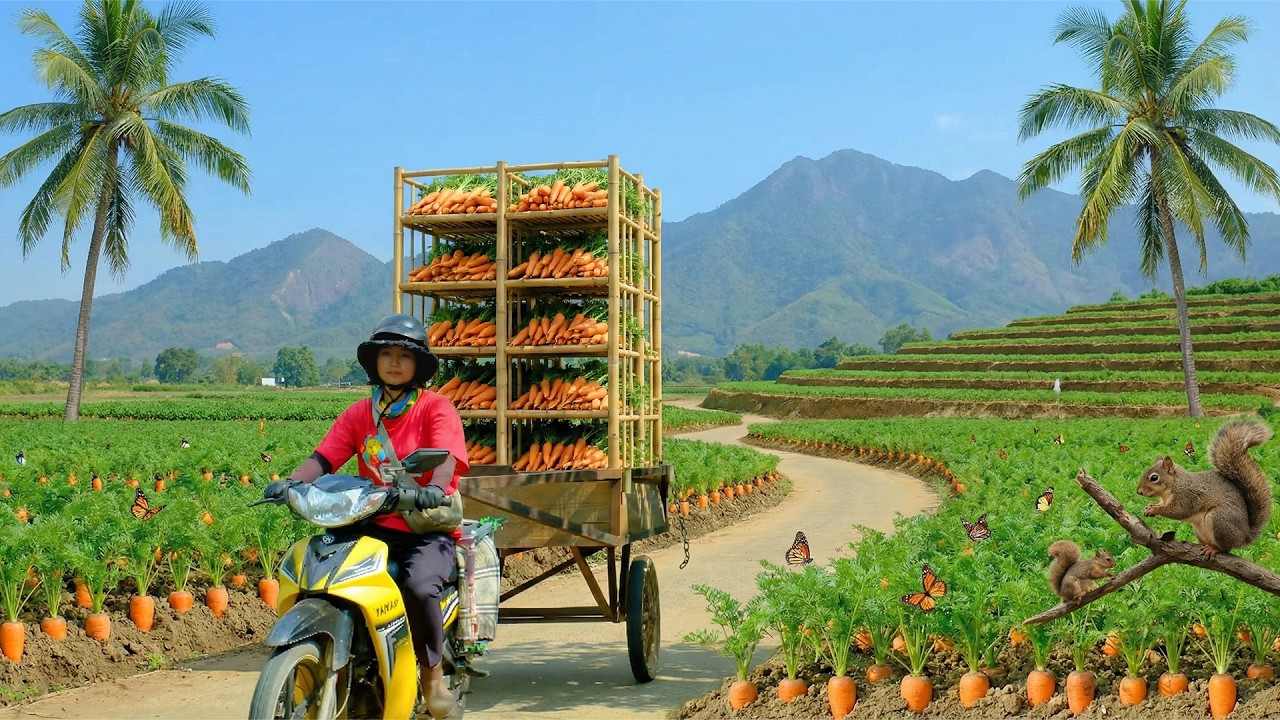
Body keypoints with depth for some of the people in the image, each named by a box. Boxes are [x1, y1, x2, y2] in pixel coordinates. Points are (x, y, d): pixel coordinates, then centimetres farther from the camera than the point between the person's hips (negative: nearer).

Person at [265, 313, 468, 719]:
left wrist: (433, 490, -39)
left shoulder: (436, 408, -1)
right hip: (375, 527, 4)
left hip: (429, 528, -4)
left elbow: (446, 457, -17)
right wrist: (291, 482, -18)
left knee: (418, 585, -33)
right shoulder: (358, 414, 13)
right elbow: (323, 458, 3)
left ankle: (432, 671, -6)